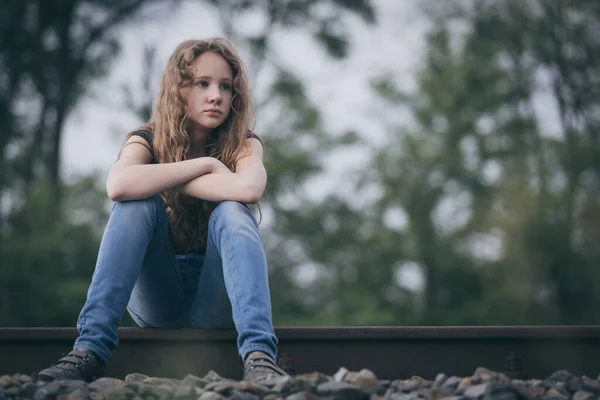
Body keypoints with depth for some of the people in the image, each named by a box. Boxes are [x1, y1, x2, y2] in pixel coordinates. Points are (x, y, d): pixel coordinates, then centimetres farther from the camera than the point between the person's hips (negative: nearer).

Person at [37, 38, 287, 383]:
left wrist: (165, 181, -18)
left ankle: (260, 356, -47)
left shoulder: (244, 144, -1)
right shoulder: (148, 141, 0)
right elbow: (118, 185, -27)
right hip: (155, 299, 1)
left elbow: (249, 189, -28)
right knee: (138, 203, -24)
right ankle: (91, 349, -36)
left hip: (216, 301, 0)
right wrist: (203, 165, -20)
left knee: (231, 212, -27)